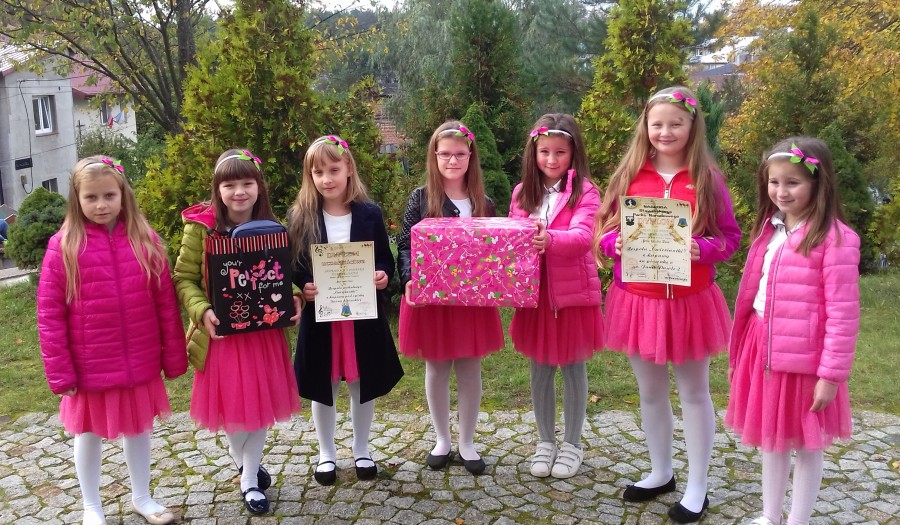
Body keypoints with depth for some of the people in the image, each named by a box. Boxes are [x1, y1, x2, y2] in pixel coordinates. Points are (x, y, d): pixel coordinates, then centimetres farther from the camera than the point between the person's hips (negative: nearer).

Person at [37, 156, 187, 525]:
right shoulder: (63, 246, -10)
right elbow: (49, 314, -8)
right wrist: (59, 370, -9)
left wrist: (173, 355, 0)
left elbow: (165, 302, -1)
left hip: (139, 363, 2)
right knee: (89, 433, 15)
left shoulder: (145, 240, -4)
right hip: (90, 366, -2)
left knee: (139, 428, 17)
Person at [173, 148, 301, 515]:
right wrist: (202, 311, -22)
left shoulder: (271, 228, 1)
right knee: (232, 405, 9)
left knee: (262, 404, 10)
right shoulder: (201, 228, -9)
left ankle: (250, 479, 29)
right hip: (222, 333, -3)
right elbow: (183, 278, -6)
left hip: (264, 331, 3)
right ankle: (243, 462, 38)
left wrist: (292, 299, -10)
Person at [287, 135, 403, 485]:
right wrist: (301, 287, -20)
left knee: (363, 385, 14)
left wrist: (384, 275, -18)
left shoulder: (369, 213, -3)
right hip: (319, 315, 0)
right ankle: (326, 454, 31)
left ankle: (361, 450, 34)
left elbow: (386, 260, 3)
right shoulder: (300, 217, -3)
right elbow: (289, 267, 0)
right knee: (322, 387, 12)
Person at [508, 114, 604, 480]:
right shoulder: (523, 192, 6)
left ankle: (572, 444, 25)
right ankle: (545, 441, 29)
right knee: (540, 369, 12)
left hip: (573, 292, -4)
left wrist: (550, 238, -42)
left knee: (573, 367, 9)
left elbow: (583, 237, -24)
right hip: (534, 293, 4)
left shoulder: (584, 191, -8)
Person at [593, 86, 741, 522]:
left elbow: (730, 236, -3)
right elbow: (604, 229, 4)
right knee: (650, 392, 17)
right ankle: (660, 473, 37)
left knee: (694, 393, 11)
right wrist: (617, 243, -17)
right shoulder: (629, 174, 0)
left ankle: (697, 488, 26)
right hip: (636, 299, 3)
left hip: (690, 300, -2)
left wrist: (701, 249, -22)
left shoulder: (707, 178, -5)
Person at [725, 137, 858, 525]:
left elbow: (843, 313, -16)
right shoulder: (770, 229, 8)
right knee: (770, 437, 19)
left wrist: (831, 374, -16)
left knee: (807, 443, 10)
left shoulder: (835, 238, -15)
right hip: (764, 349, 7)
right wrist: (742, 349, 12)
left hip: (805, 356, -7)